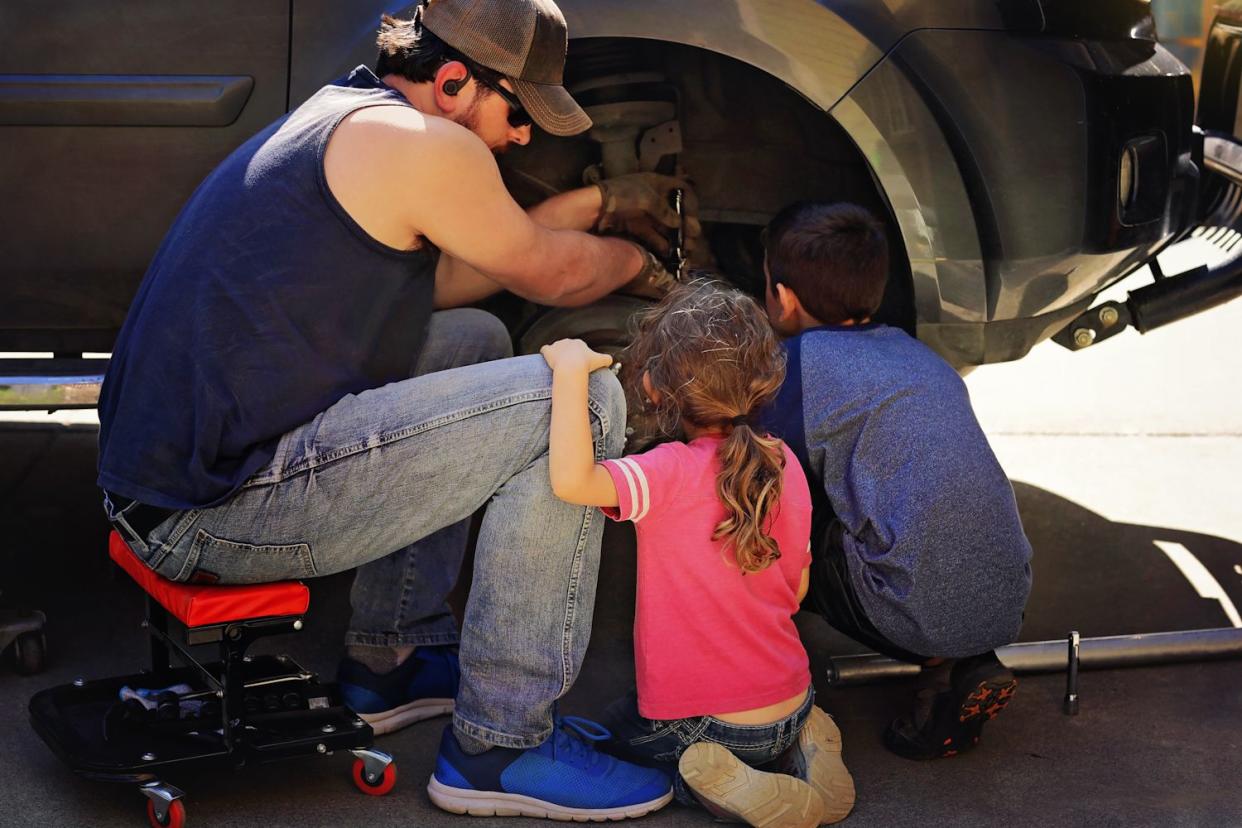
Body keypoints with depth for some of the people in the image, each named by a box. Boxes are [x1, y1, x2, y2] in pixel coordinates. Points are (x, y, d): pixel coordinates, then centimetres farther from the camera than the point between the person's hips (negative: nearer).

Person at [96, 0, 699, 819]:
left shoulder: (341, 115, 19)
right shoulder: (419, 142, -11)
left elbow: (440, 279, 28)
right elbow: (550, 274, 4)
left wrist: (601, 201, 32)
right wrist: (639, 260, 25)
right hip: (222, 513, -10)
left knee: (474, 340, 25)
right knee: (576, 400, -12)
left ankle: (391, 660, 25)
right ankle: (501, 745, -3)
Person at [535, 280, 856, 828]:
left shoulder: (672, 473, -21)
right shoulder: (785, 465, -2)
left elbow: (571, 480, -37)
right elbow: (797, 590, 8)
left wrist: (570, 370, -27)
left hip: (702, 721, -6)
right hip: (791, 709, 6)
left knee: (618, 725, 27)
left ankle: (723, 783, -4)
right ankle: (805, 747, 9)